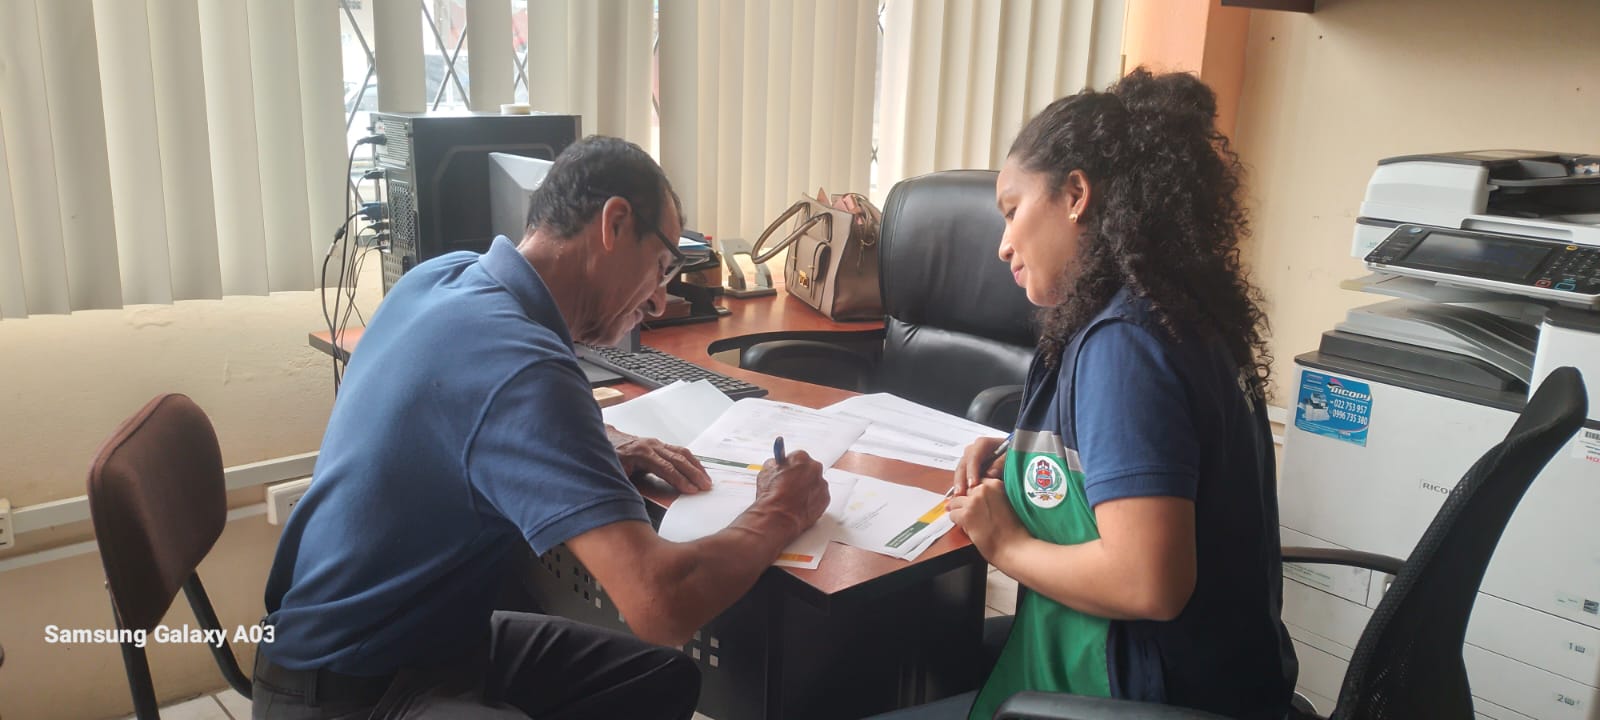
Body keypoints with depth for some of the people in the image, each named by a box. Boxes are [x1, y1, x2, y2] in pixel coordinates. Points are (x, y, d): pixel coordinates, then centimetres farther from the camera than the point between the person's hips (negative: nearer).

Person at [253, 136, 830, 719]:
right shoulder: (521, 364, -30)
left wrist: (597, 453, 3)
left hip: (435, 636, 9)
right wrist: (778, 516, -17)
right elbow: (663, 607, -35)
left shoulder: (447, 274, -3)